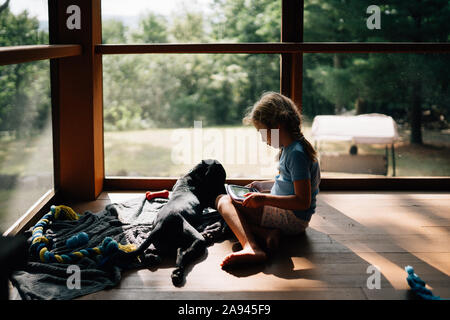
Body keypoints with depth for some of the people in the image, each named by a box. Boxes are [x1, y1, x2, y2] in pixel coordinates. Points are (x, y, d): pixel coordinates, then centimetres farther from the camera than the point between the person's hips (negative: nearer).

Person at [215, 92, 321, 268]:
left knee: (224, 201, -18)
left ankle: (251, 248, -40)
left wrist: (264, 199, -28)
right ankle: (269, 233, -8)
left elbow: (303, 202, -26)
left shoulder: (297, 153, -21)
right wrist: (260, 185, 17)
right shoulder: (288, 148, 10)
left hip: (293, 219, -11)